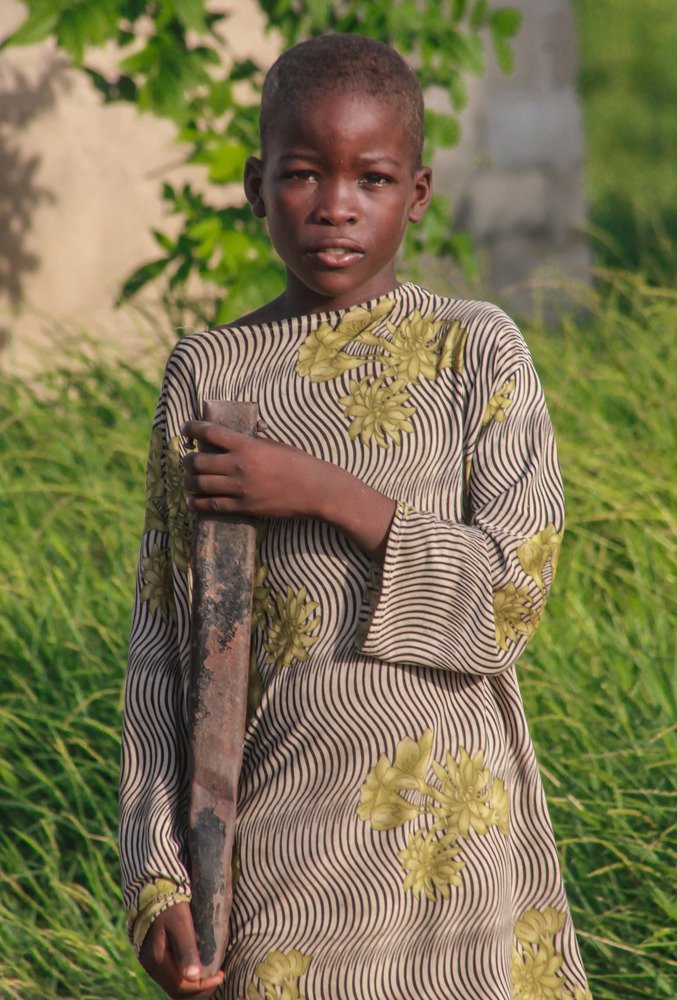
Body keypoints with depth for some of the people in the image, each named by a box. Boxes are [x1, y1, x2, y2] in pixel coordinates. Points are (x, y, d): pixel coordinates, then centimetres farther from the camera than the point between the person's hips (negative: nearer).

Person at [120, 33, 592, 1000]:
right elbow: (163, 649, 4)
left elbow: (513, 594, -9)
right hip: (273, 836, 1)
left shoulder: (477, 352, -1)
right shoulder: (209, 372, 4)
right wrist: (158, 877, -1)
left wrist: (328, 494, -16)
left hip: (448, 833, -1)